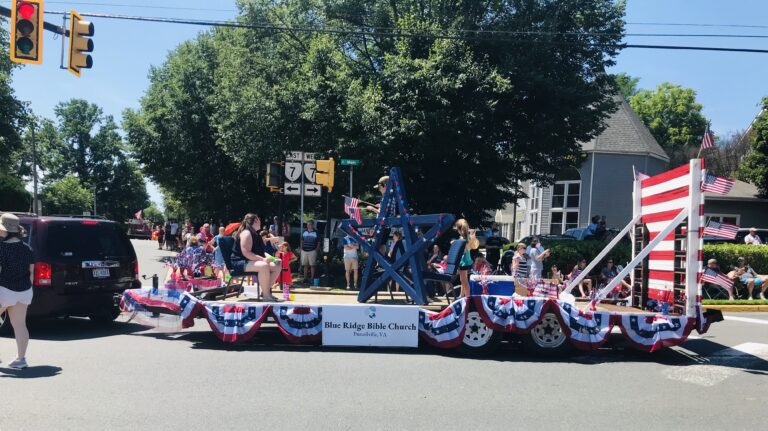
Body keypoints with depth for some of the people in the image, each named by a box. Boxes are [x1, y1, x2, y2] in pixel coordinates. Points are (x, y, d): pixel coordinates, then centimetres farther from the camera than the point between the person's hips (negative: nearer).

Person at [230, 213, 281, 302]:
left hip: (251, 262, 10)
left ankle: (266, 290, 6)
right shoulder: (246, 233, -14)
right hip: (240, 263, -10)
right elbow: (246, 253, -24)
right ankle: (266, 295, -30)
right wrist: (262, 259, -28)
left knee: (276, 266, 1)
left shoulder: (254, 234, 18)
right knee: (263, 266, -36)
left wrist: (268, 257, 5)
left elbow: (259, 251, 25)